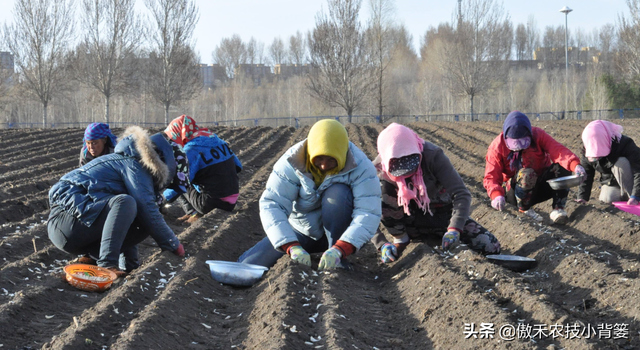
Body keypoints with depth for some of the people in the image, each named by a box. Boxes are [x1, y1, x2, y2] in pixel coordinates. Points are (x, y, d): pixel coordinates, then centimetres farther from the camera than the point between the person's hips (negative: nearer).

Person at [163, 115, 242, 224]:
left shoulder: (192, 149, -13)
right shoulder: (216, 140, 10)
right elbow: (237, 166, 16)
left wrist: (163, 199, -6)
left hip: (211, 203, -7)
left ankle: (192, 212, -6)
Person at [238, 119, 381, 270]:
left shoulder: (361, 167, -24)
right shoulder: (292, 162, -21)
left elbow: (368, 213, -32)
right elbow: (271, 204, -28)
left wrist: (339, 250, -47)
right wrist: (292, 246, -43)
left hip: (341, 233, -1)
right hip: (302, 231, 1)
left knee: (337, 193, -32)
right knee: (248, 266, -15)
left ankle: (338, 262, -20)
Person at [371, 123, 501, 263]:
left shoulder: (432, 156, -26)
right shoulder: (378, 169, -22)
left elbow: (461, 194, -29)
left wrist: (454, 228, -43)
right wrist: (381, 245, -34)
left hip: (441, 214, 0)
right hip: (410, 218, 0)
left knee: (491, 247, -16)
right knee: (383, 187, -31)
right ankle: (400, 238, -9)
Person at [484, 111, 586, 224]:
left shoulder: (538, 135, -8)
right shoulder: (497, 147, -11)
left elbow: (557, 150, -25)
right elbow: (491, 177, -16)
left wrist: (575, 165, -45)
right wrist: (497, 195, -39)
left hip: (541, 187, 3)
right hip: (513, 192, -3)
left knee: (562, 167, -23)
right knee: (527, 173, -36)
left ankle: (558, 209, -22)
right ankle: (524, 209, -12)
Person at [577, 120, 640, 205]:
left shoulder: (625, 144, -29)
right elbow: (586, 176, -5)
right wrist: (582, 197, -16)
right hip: (610, 183, 3)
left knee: (621, 162, -33)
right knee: (606, 199, -29)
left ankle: (629, 194, -24)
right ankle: (624, 195, 2)